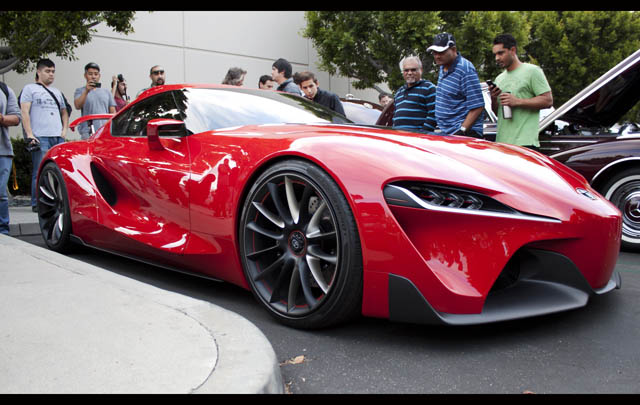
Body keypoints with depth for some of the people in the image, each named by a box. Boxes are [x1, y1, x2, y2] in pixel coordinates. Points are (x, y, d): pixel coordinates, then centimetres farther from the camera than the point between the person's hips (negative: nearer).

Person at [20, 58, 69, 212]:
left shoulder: (56, 92, 24)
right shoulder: (30, 89, 7)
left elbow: (64, 112, 31)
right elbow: (24, 113, -1)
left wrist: (64, 129, 14)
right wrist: (29, 134, -12)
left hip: (58, 138, 5)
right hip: (40, 137, -5)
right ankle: (37, 204, -3)